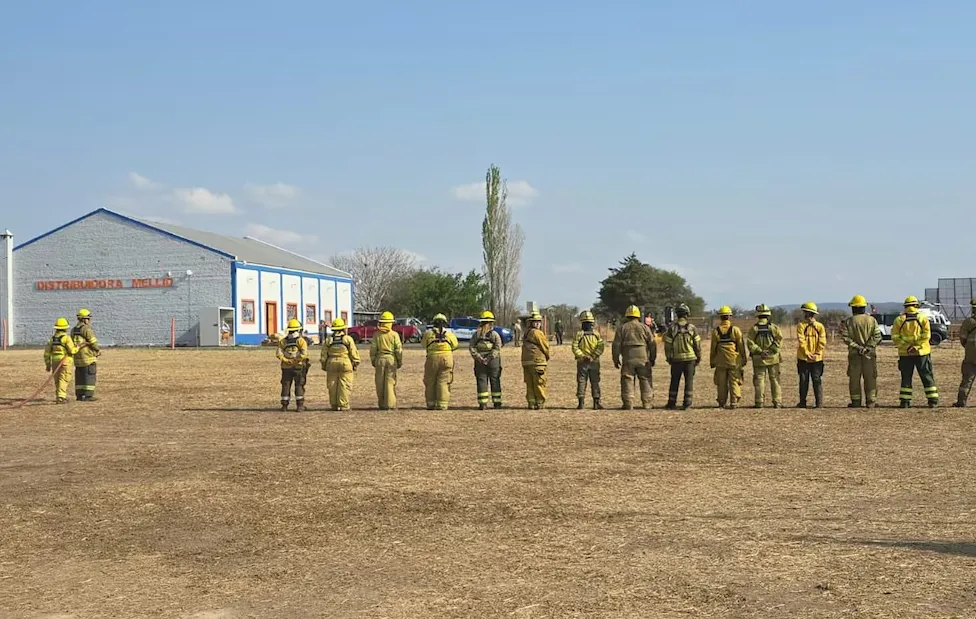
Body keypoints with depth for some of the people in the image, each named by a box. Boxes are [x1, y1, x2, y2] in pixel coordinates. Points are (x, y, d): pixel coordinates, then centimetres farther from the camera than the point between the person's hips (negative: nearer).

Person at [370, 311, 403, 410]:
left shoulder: (377, 334, 1)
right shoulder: (394, 334, -3)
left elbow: (373, 349, 1)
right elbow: (399, 349, -4)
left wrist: (373, 361, 12)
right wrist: (400, 361, 6)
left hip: (380, 359, 1)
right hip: (391, 359, -1)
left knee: (380, 383, 8)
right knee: (390, 382, 0)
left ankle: (382, 404, 11)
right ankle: (390, 404, -4)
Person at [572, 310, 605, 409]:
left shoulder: (578, 334, -5)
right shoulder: (596, 334, -1)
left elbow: (575, 347, -13)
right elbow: (601, 346, -9)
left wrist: (582, 356, -14)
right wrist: (593, 356, -12)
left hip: (582, 362, -1)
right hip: (594, 362, 1)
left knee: (581, 382, 4)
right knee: (595, 382, 7)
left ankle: (581, 403, 0)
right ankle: (596, 403, 5)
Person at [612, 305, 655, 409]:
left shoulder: (622, 328, 4)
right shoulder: (644, 327, 6)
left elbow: (616, 345, 2)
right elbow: (652, 344, 5)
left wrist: (616, 360, 9)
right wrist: (653, 358, 14)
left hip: (628, 360, -1)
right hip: (643, 359, 1)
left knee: (627, 381, 2)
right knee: (645, 381, 7)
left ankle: (628, 403, -3)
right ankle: (647, 403, 5)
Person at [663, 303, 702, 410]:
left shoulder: (671, 328, -3)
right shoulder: (692, 328, -4)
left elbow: (667, 345, 0)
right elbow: (697, 345, -1)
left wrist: (669, 358, 11)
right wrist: (698, 358, 9)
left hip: (676, 359, 1)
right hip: (690, 358, -1)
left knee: (674, 382, 9)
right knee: (689, 381, 4)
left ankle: (671, 403, 11)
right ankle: (687, 404, 0)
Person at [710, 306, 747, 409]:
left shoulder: (716, 331, 1)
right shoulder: (735, 330, -3)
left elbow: (713, 348, 4)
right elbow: (741, 346, -1)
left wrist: (712, 362, 12)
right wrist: (743, 359, 8)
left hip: (720, 362, 1)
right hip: (734, 361, -1)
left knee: (722, 383, 7)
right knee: (734, 382, 2)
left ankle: (722, 403, 9)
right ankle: (734, 402, -4)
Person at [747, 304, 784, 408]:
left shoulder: (754, 328, 1)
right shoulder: (773, 327, 0)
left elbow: (750, 342, -8)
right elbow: (779, 339, -11)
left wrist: (759, 351, -9)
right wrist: (772, 350, -10)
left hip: (758, 359, 0)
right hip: (773, 358, 0)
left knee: (759, 380, 4)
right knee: (775, 380, 6)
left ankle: (760, 402, 1)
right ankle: (777, 402, 4)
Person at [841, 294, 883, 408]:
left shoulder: (848, 321, -1)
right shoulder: (872, 320, 2)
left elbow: (845, 337, -10)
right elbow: (877, 336, -7)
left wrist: (856, 346, -11)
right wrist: (867, 347, -11)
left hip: (854, 353, -1)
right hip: (870, 354, 1)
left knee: (854, 378, 6)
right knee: (870, 378, 6)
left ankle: (856, 401, 6)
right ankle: (871, 401, 6)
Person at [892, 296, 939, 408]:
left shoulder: (899, 320, 1)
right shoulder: (923, 319, -2)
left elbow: (895, 337, -5)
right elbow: (926, 335, -11)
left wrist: (906, 346, -9)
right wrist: (916, 347, -13)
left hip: (905, 354, 1)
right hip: (922, 353, -1)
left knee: (906, 378, 8)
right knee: (927, 376, 7)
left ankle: (905, 401, 5)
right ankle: (933, 400, 6)